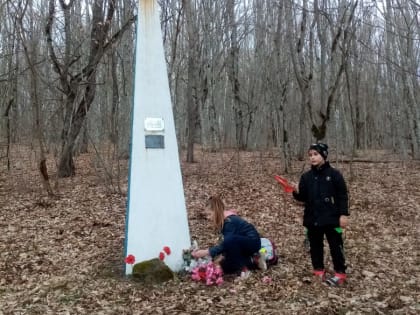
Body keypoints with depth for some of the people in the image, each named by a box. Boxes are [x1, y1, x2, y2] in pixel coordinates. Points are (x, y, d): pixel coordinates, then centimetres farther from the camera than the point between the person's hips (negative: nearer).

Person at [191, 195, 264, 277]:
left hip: (253, 242, -10)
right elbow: (224, 244, 7)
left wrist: (206, 252, -29)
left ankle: (242, 266, -19)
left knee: (230, 240, -37)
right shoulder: (223, 219, 1)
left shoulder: (230, 221, -27)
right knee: (226, 267, 0)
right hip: (242, 243, 10)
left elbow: (225, 244, -28)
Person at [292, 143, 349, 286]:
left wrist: (343, 214, -11)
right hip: (312, 218, 4)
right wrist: (297, 192, -14)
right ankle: (318, 271, 26)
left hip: (331, 218, -4)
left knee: (335, 246, 4)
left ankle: (340, 273, 16)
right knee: (315, 246, 12)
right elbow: (303, 198, 7)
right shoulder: (306, 176, 5)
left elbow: (343, 196, -5)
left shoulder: (334, 174, -7)